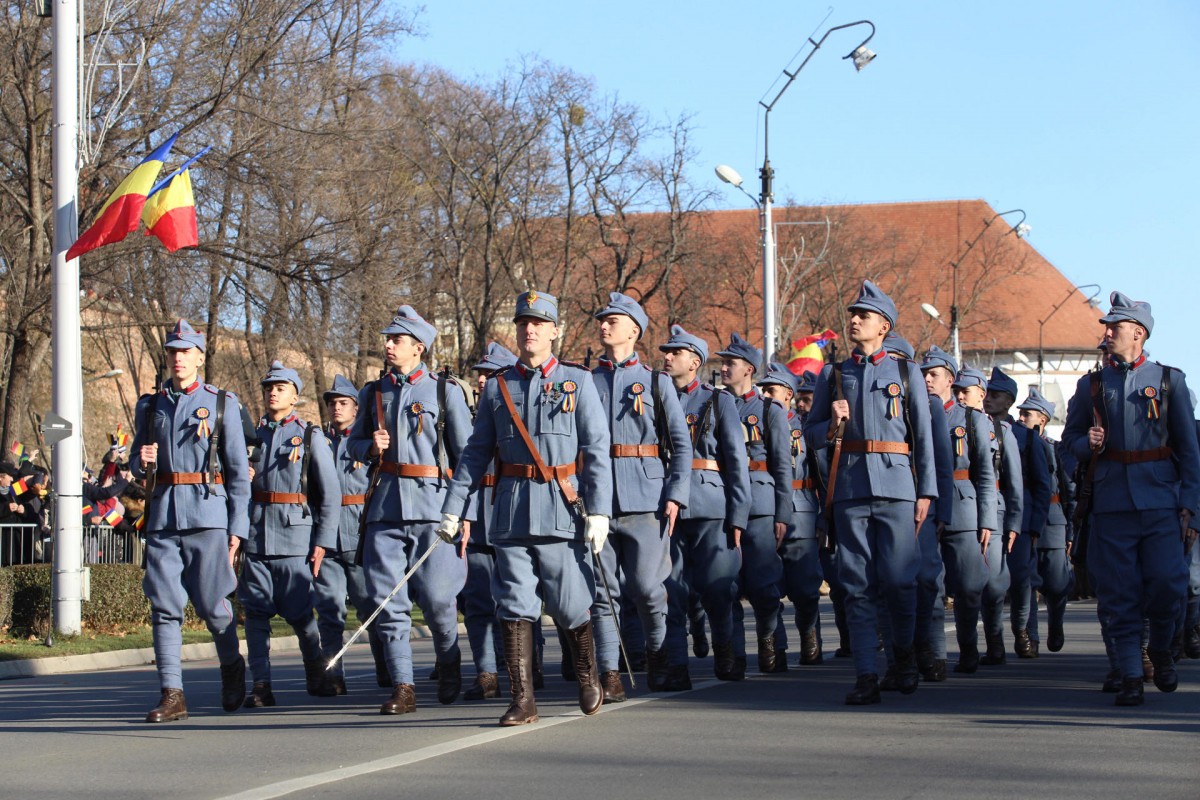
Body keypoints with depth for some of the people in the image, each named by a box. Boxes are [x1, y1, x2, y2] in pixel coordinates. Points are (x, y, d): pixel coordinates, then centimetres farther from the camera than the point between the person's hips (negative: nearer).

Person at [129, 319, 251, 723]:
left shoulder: (222, 404, 5)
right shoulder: (150, 406, 15)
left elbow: (238, 470, 4)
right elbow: (137, 465, 21)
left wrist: (237, 526, -2)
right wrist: (143, 462, -4)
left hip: (208, 516, -3)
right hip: (162, 517, 3)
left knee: (213, 604, -2)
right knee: (164, 606, -3)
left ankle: (232, 667, 25)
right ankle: (172, 694, -2)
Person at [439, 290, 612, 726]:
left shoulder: (577, 381, 4)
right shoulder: (497, 387, 11)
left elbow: (597, 449, -1)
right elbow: (476, 452, 13)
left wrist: (599, 510, -10)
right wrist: (453, 507, 5)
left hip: (562, 509, -2)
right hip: (511, 511, 2)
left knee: (569, 605, 1)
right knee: (515, 607, -1)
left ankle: (589, 678, 26)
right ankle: (523, 700, 3)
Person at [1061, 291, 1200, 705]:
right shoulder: (1091, 384, 12)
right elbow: (1070, 439, 17)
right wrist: (1087, 443, -7)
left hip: (1161, 501, -1)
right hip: (1112, 503, 1)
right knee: (1120, 593, -2)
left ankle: (1160, 649, 19)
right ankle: (1131, 677, 3)